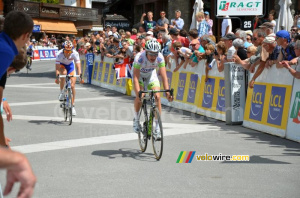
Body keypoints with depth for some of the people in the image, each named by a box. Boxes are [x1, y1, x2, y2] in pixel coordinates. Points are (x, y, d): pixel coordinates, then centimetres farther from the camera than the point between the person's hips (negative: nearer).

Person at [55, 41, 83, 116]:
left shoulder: (75, 53, -30)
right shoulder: (60, 54, -33)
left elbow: (78, 65, -33)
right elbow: (57, 66, -37)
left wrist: (80, 75, -45)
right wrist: (57, 77, -50)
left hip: (70, 65, 1)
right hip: (61, 65, -1)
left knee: (72, 86, -8)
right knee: (64, 73, -38)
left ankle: (73, 106, 2)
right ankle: (61, 92, -18)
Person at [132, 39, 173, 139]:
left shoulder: (160, 57, -30)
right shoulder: (140, 58, -37)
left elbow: (164, 76, -29)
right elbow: (135, 77, -39)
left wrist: (167, 92, -39)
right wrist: (138, 93, -51)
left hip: (151, 75, 2)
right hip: (139, 75, -2)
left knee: (157, 97, -15)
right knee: (139, 97, -24)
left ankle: (157, 126, -6)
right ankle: (136, 119, 2)